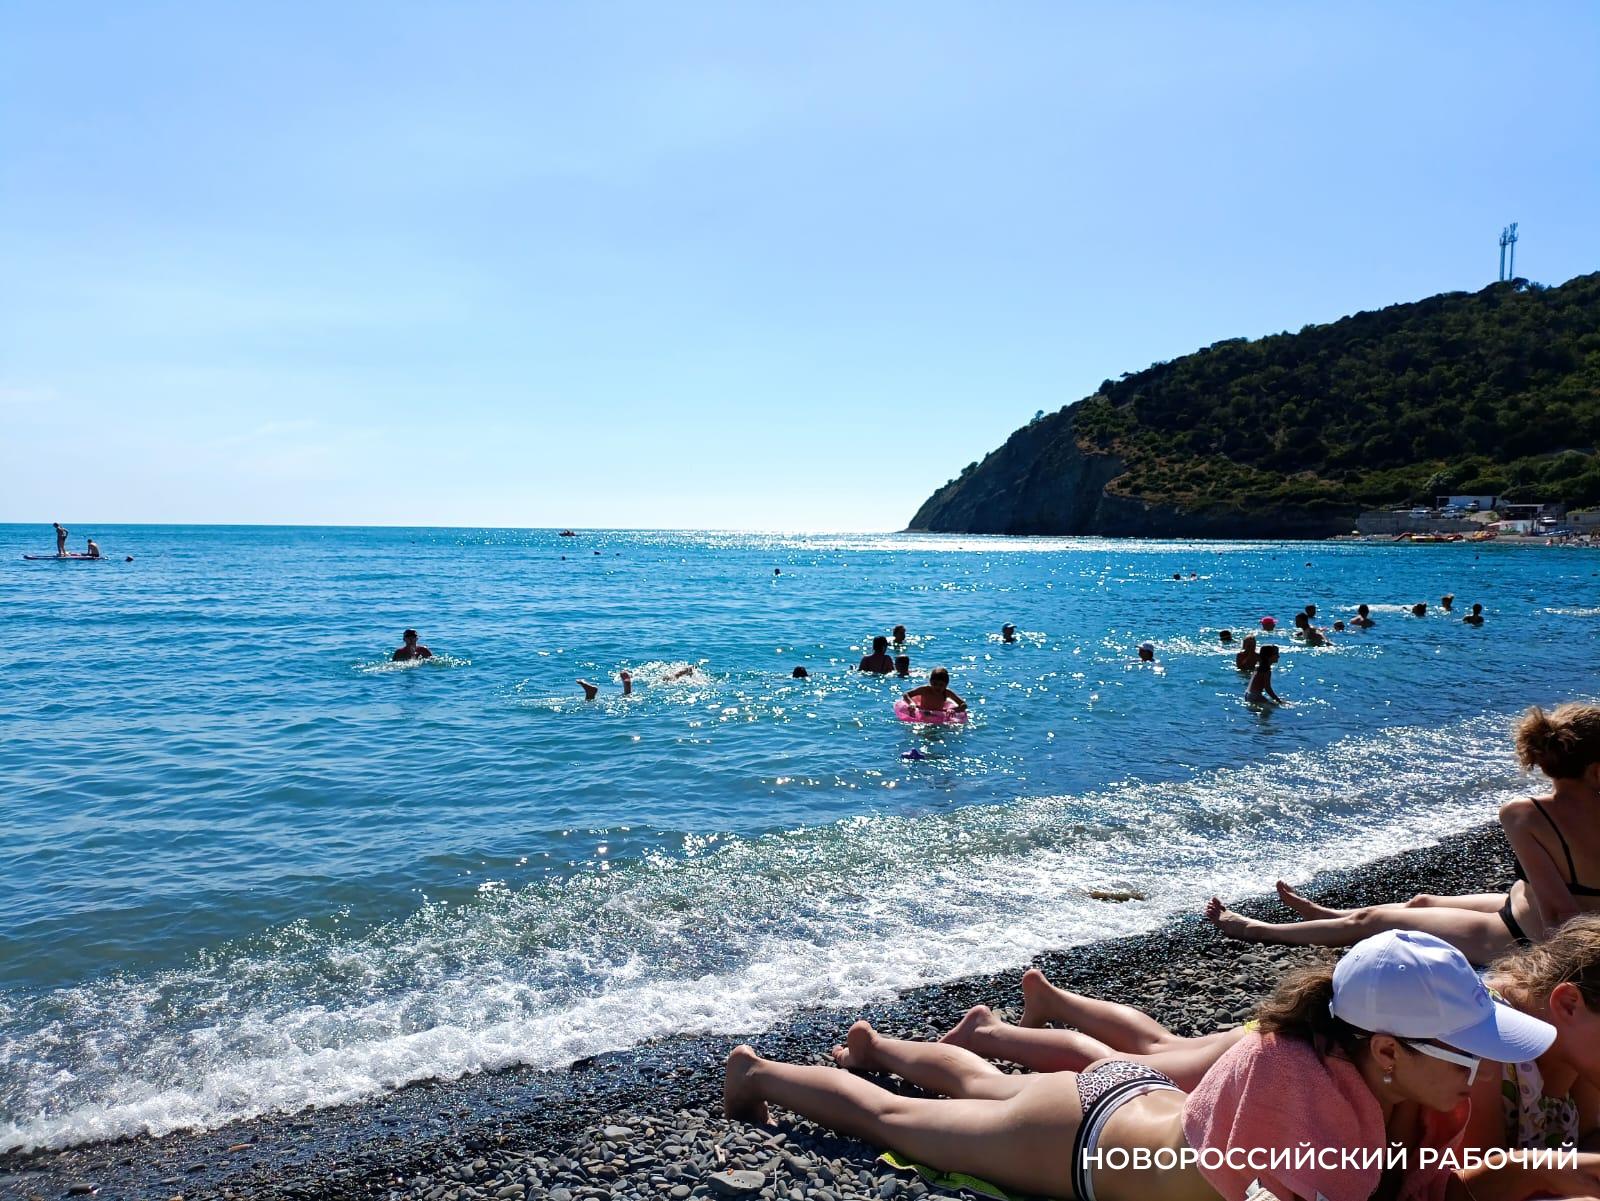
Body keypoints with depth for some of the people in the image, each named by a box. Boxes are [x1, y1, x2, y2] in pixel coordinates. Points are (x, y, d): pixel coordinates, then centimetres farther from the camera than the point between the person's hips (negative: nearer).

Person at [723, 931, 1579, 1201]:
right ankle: (757, 1071, 42)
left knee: (986, 1087, 35)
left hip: (1137, 1097, 7)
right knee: (889, 1118, 16)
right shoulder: (1293, 1074, -42)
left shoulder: (1410, 1082, -18)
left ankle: (872, 1045, 64)